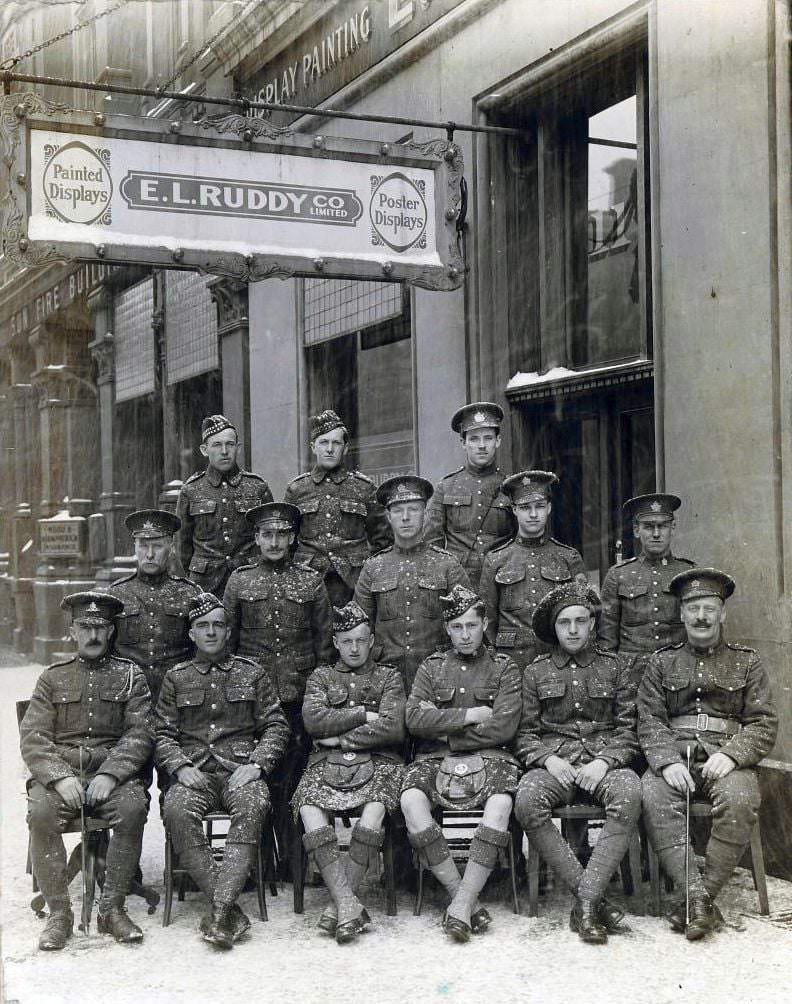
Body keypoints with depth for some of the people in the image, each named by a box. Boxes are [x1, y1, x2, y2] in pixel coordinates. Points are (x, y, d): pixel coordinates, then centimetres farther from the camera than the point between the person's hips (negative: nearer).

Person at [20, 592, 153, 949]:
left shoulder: (130, 676, 12)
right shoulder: (52, 678, 14)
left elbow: (141, 733, 1)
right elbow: (33, 738, 4)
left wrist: (109, 775, -15)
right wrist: (60, 777, -15)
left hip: (113, 773, 0)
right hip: (59, 773, 1)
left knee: (133, 806, -32)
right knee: (40, 812, -31)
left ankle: (112, 909, -20)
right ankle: (59, 913, -19)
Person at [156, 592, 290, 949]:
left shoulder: (252, 673, 15)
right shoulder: (176, 678, 17)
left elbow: (276, 726, 11)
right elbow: (163, 734, 12)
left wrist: (257, 764, -6)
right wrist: (181, 768, -6)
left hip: (241, 771, -1)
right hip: (194, 772, 1)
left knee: (252, 807, -35)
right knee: (177, 810, -33)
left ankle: (219, 910, -39)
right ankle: (230, 911, -31)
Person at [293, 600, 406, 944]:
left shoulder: (389, 678, 16)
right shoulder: (321, 677, 21)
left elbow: (393, 728, -2)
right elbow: (313, 720, 0)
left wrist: (340, 738, -4)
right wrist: (364, 715, -3)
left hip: (377, 762, -1)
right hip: (328, 763, 1)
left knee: (375, 809, -33)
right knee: (309, 809, -30)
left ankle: (340, 903, -29)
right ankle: (350, 904, -36)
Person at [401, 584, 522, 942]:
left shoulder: (504, 668, 11)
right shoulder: (431, 667, 16)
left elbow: (504, 727, -3)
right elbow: (415, 718, 0)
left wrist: (445, 730, -4)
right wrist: (469, 716, -6)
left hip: (489, 757, -1)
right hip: (436, 761, 1)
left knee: (501, 804, -35)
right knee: (411, 800, -31)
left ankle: (461, 905, -30)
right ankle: (466, 900, -24)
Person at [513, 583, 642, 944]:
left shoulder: (614, 668, 13)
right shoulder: (536, 672, 14)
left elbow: (628, 729, 8)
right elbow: (524, 734, 10)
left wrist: (604, 761, -10)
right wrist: (548, 760, -10)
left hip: (604, 760, 0)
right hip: (553, 761, 0)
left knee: (629, 794, -36)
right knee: (527, 801, -34)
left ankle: (586, 902, -32)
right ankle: (592, 899, -27)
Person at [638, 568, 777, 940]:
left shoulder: (747, 662, 14)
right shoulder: (661, 662, 16)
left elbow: (764, 724, 5)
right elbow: (650, 721, 5)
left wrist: (731, 755, -14)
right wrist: (667, 761, -14)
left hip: (726, 759, -1)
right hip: (674, 755, 1)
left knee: (740, 801, -33)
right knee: (653, 799, -31)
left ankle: (702, 895, -25)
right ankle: (697, 894, -31)